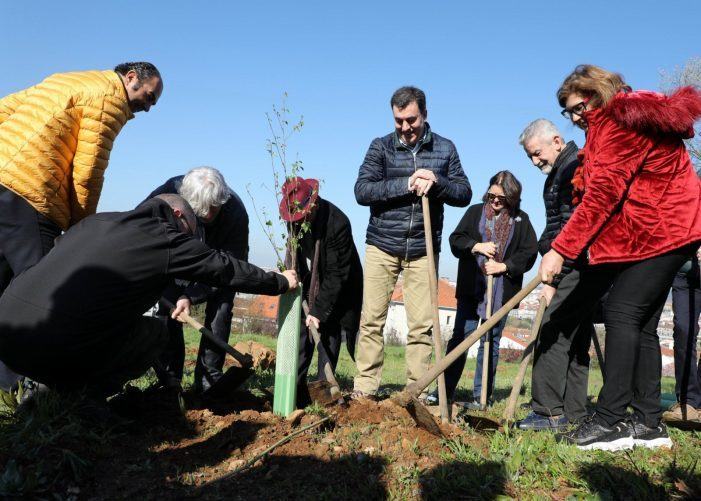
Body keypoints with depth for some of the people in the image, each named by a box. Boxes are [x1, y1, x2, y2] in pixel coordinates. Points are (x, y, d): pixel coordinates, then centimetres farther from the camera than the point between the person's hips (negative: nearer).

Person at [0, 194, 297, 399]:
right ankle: (91, 399, 6)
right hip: (59, 351, -7)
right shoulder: (167, 239, 1)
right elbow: (228, 270, 10)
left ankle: (60, 393, 17)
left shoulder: (95, 222, 20)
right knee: (154, 334, 16)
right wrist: (280, 282, 26)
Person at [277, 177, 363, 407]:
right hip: (310, 286, 5)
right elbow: (295, 257, 6)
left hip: (339, 290, -5)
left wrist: (319, 311, -26)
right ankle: (296, 387, 5)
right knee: (302, 331, 0)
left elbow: (337, 275, -26)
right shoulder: (295, 219, -10)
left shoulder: (337, 223, -29)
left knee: (329, 333, -7)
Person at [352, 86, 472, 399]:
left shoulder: (444, 149, 6)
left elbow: (464, 194, 3)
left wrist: (436, 182, -16)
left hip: (423, 250, 1)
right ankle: (364, 388, 9)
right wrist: (406, 184, -20)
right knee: (372, 320, 1)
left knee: (421, 325, 0)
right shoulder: (381, 147, 2)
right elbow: (361, 191, -10)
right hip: (382, 247, 0)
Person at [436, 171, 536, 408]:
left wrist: (504, 266, -12)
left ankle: (482, 395, 12)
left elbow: (529, 253, 0)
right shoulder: (475, 211, 7)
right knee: (460, 337, 4)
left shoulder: (521, 219, 5)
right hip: (471, 288, 1)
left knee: (491, 341, 5)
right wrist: (477, 246, -14)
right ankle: (445, 391, 9)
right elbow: (456, 240, 3)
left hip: (501, 291, 0)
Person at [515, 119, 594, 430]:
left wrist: (554, 279, -20)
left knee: (553, 333, -12)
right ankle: (574, 413, 16)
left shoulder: (574, 168, -12)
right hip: (575, 268, 11)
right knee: (574, 338, 10)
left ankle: (550, 412, -9)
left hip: (576, 266, -11)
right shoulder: (560, 171, 21)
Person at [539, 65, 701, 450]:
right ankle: (649, 422, 10)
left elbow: (602, 192, -22)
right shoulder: (610, 126, 18)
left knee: (621, 312, -15)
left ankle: (611, 421, -14)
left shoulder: (625, 121, -14)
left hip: (664, 231, -10)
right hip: (655, 232, 10)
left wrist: (560, 249, -23)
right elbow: (601, 190, 14)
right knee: (641, 323, 7)